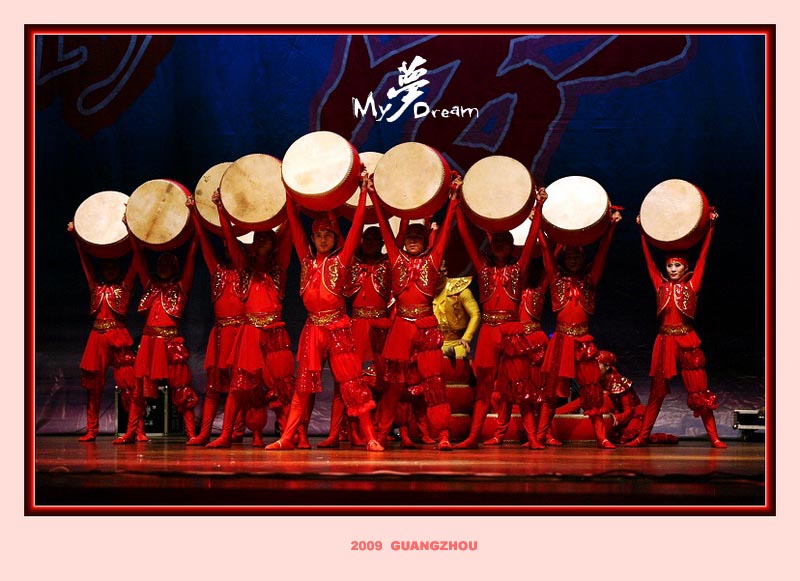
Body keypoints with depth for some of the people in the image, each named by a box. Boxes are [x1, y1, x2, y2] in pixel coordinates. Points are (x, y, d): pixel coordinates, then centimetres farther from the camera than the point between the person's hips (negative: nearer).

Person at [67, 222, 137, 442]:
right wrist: (75, 237, 15)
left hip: (119, 337, -4)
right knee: (93, 384, 4)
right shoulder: (96, 287, 19)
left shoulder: (125, 286, 11)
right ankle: (91, 429, 9)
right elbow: (85, 261, 18)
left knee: (127, 383, -9)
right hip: (97, 337, 4)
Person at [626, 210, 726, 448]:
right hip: (665, 341, 2)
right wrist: (643, 231, 11)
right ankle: (643, 436, 8)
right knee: (657, 391, 6)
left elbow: (703, 257, 1)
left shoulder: (691, 285, 4)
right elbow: (649, 260, 11)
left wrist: (711, 227, -2)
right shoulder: (661, 285, 9)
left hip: (687, 341, -2)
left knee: (699, 390, -1)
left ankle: (713, 436, 2)